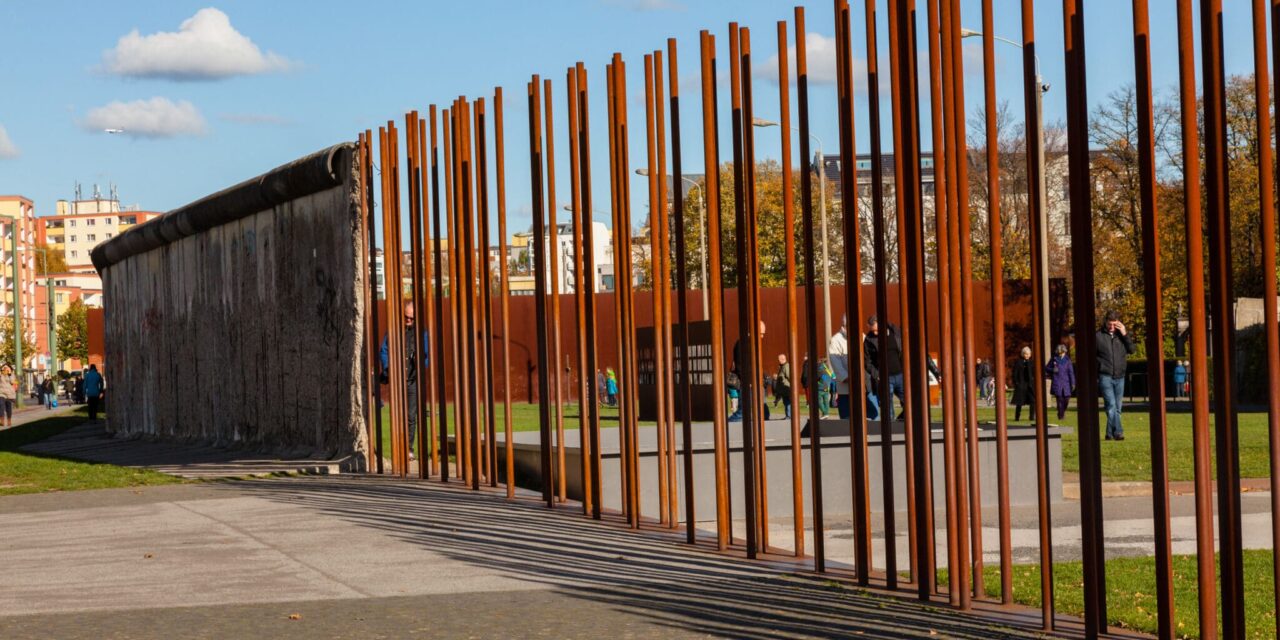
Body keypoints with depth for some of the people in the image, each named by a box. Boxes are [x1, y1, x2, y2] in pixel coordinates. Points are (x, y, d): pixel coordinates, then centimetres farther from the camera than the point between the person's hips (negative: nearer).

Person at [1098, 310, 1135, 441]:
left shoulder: (1122, 334, 9)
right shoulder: (1098, 336, -1)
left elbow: (1131, 350, 2)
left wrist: (1125, 334, -8)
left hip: (1120, 376, 4)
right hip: (1105, 376, -4)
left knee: (1117, 407, 7)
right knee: (1111, 404, -16)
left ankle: (1110, 433, 14)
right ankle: (1118, 432, -23)